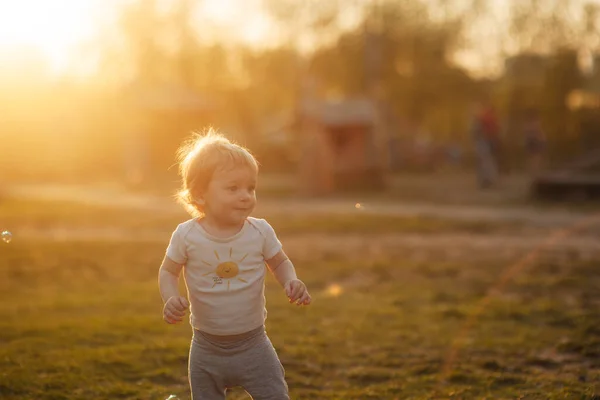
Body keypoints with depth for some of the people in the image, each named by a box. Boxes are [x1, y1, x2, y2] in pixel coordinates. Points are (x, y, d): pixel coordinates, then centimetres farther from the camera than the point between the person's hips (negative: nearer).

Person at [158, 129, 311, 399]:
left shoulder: (260, 231, -10)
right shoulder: (186, 235, -13)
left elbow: (280, 263, 6)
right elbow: (168, 271, 0)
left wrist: (291, 282, -15)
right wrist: (171, 298, -19)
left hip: (253, 346, 0)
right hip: (207, 349, 0)